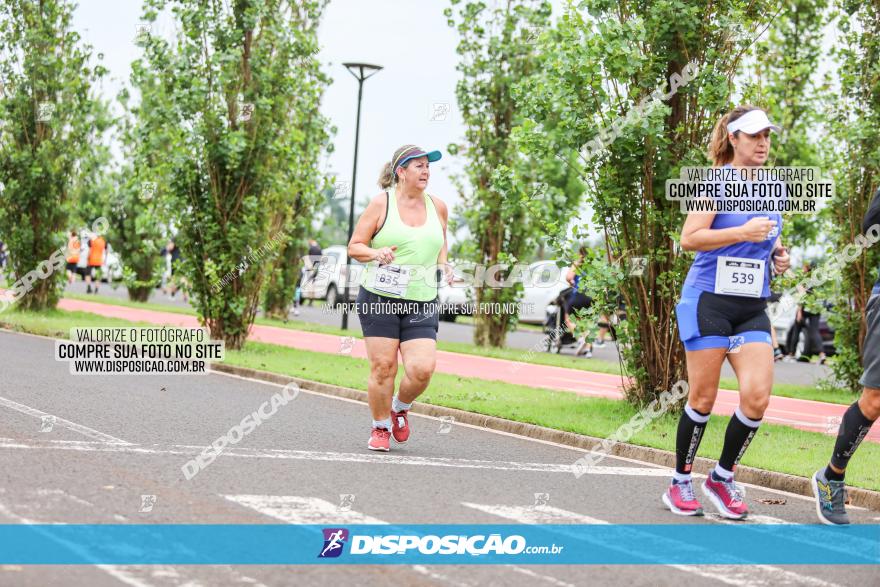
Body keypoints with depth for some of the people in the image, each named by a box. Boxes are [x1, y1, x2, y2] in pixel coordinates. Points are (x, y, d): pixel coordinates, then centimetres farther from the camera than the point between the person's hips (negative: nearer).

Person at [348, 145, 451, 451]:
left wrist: (443, 266, 8)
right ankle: (380, 427, 17)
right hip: (379, 298, -2)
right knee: (383, 367, -4)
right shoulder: (381, 203, -2)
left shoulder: (437, 206, 9)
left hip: (422, 302, 3)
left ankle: (400, 408, 20)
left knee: (422, 369, -12)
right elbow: (354, 246, 1)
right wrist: (376, 253, -19)